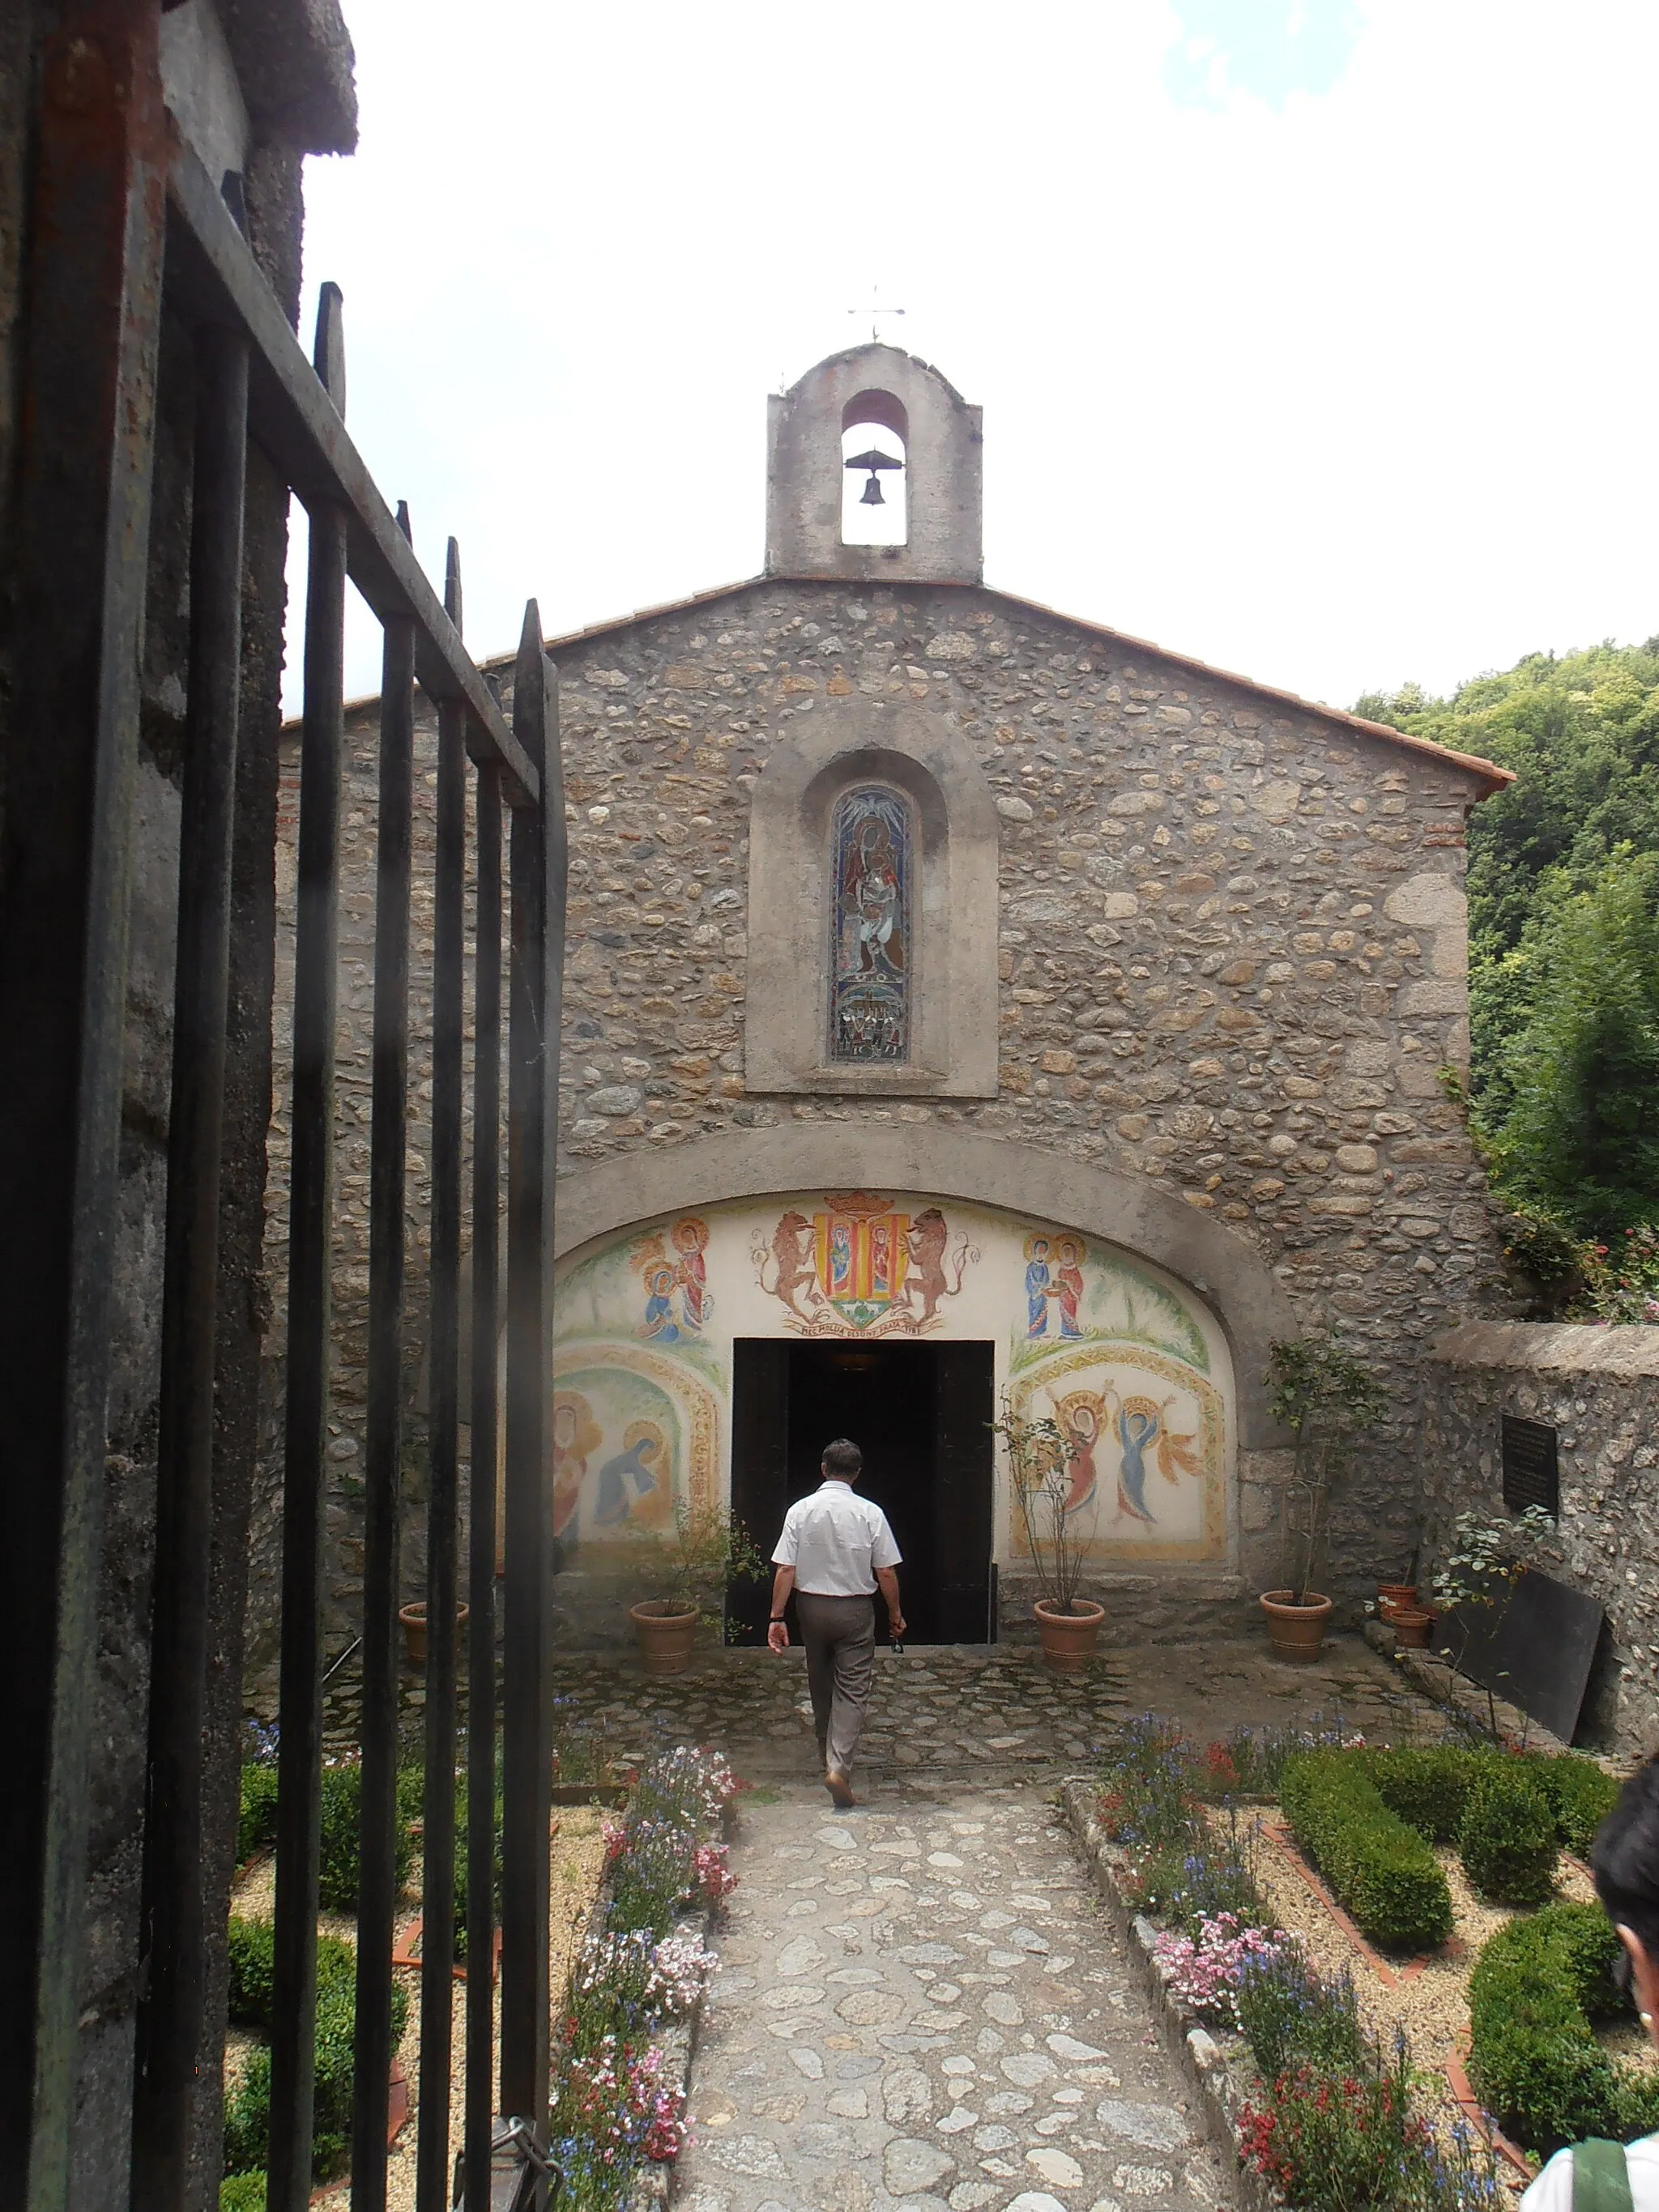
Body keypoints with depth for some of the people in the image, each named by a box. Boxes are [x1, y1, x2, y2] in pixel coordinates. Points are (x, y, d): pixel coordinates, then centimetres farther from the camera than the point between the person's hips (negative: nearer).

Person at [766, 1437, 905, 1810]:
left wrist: (777, 1617, -5)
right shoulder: (870, 1513, -11)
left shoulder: (800, 1511, -8)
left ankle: (828, 1756, 34)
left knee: (820, 1685, 19)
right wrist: (895, 1612, 6)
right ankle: (839, 1765, -12)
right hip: (855, 1610, -2)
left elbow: (785, 1570, -11)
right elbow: (886, 1573, -8)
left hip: (812, 1607, 2)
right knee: (852, 1689, 2)